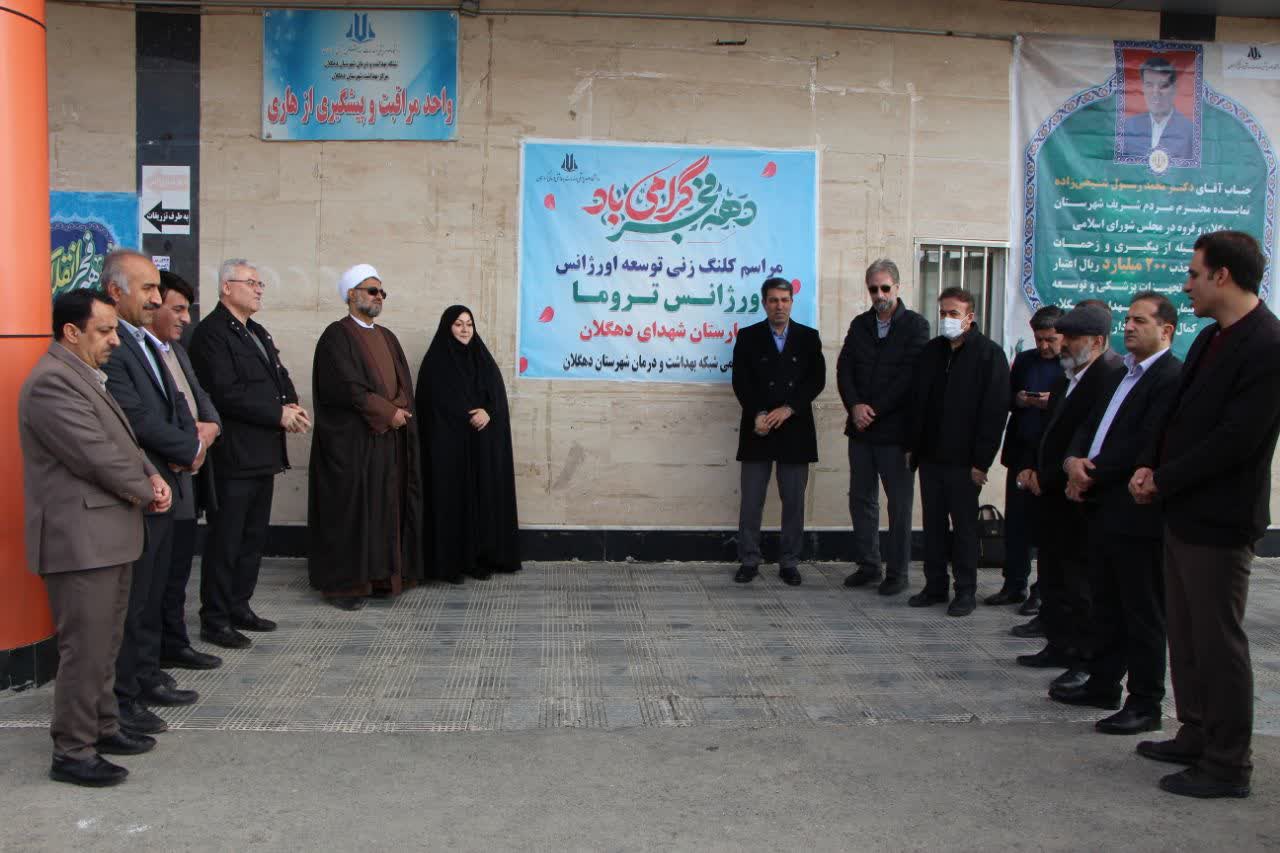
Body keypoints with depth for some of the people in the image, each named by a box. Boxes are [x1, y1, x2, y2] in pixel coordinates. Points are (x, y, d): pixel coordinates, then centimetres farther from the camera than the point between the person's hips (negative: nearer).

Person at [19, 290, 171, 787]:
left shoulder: (85, 374, 15)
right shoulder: (51, 382, -18)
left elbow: (122, 441, 19)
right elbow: (97, 457, -21)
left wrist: (152, 475, 1)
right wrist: (147, 493, -7)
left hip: (107, 533, 10)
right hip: (80, 539, -10)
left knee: (105, 643, 18)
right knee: (85, 648, -3)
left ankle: (102, 727, 31)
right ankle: (72, 752, 9)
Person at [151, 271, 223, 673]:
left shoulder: (177, 350, 20)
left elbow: (201, 396, 19)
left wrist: (211, 425, -2)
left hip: (189, 477, 9)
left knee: (178, 568, 16)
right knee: (161, 570, 0)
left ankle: (174, 644, 26)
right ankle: (168, 645, 11)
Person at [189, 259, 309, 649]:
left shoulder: (258, 333, 18)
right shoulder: (211, 332, -11)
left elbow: (280, 377, 21)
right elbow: (227, 393, -20)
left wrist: (292, 406, -1)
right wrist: (279, 415, -16)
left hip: (262, 453, 9)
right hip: (234, 455, -9)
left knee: (253, 538, 16)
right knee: (225, 540, -1)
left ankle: (239, 607, 27)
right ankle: (214, 620, 8)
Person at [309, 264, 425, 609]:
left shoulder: (387, 338, 17)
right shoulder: (337, 335, -7)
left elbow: (404, 383, 13)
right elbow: (346, 387, -16)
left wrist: (400, 409, -7)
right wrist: (387, 412, -13)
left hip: (390, 439, 7)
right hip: (352, 441, -7)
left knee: (386, 506, 8)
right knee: (351, 509, -4)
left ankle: (380, 575, 17)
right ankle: (343, 583, 4)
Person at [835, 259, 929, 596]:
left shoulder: (915, 325, -3)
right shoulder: (860, 324, 12)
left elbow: (911, 376, -12)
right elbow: (844, 368, 6)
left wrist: (874, 410, -13)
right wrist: (855, 407, -10)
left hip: (896, 429, -5)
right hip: (861, 429, 5)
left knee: (899, 503, 2)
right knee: (861, 499, 10)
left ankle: (897, 572, 12)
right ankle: (868, 565, 22)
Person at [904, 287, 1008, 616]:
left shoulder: (989, 354, -7)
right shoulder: (932, 350, 11)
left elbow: (995, 411, -11)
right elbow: (916, 401, 15)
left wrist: (982, 461, -15)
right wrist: (912, 446, 9)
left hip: (963, 459, -5)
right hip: (930, 454, 5)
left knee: (964, 525, 4)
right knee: (933, 523, 11)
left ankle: (965, 591, 15)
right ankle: (935, 586, 22)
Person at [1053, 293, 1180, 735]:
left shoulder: (1173, 378, -14)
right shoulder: (1120, 376, 17)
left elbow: (1145, 445, -21)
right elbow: (1089, 426, 14)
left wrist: (1092, 475, -13)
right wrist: (1074, 461, -6)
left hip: (1137, 513, -9)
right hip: (1103, 508, 9)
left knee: (1143, 613, 2)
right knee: (1106, 606, 18)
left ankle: (1145, 705, 12)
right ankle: (1103, 685, 31)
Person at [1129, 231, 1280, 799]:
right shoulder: (1210, 339, 11)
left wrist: (1162, 479, -14)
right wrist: (1151, 466, 0)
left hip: (1219, 518, -9)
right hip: (1183, 510, 9)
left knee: (1218, 642, 1)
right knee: (1186, 635, 18)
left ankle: (1228, 766, 14)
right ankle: (1198, 736, 32)